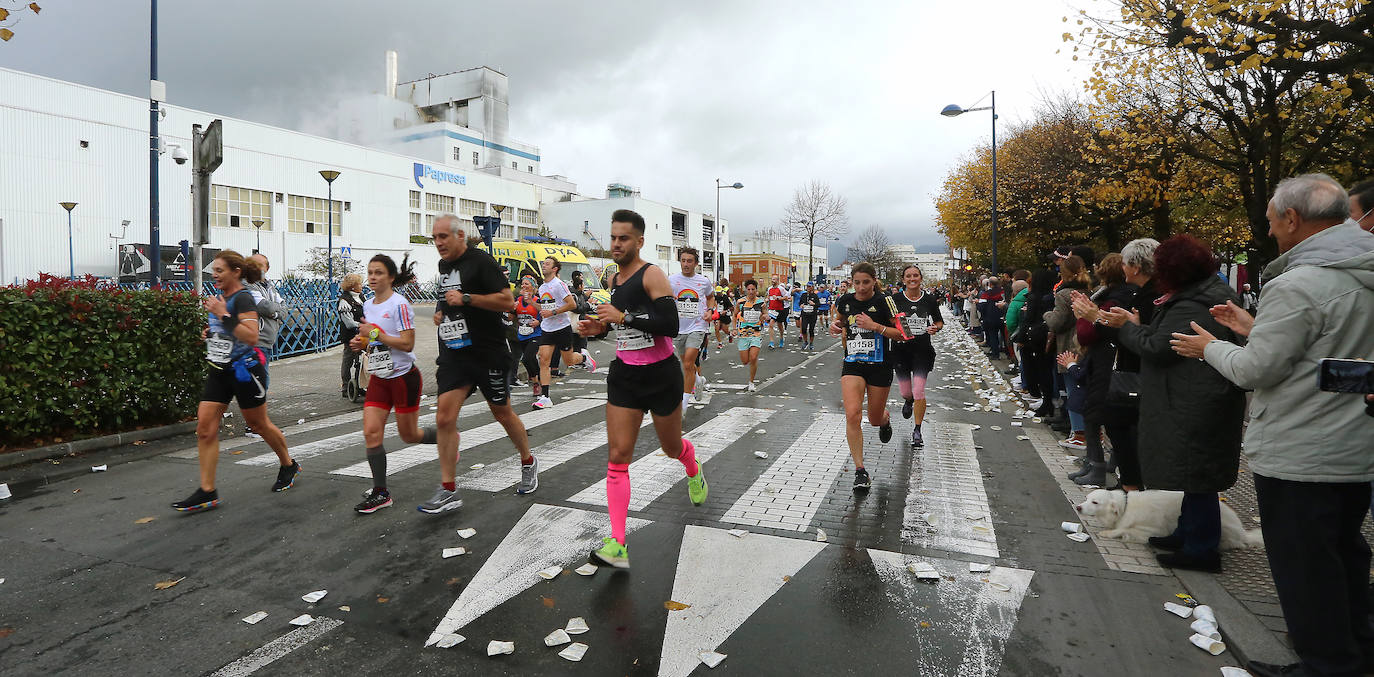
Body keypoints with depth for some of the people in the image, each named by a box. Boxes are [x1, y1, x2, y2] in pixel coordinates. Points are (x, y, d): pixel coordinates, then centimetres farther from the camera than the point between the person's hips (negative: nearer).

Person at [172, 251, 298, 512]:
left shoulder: (243, 298, -15)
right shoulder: (221, 297, 10)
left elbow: (252, 336, -26)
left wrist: (223, 315, -27)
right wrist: (212, 331, 8)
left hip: (244, 369, -8)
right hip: (219, 371, 8)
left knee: (258, 423, 7)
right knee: (205, 427, -2)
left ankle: (289, 465, 30)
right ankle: (207, 492, 2)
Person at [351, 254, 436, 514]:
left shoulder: (399, 304, -14)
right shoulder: (368, 305, 10)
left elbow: (407, 344, -20)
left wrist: (375, 333, -20)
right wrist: (362, 343, 2)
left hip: (404, 376, -7)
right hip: (378, 378, 7)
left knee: (409, 435, 5)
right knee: (371, 432, -3)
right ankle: (380, 493, 5)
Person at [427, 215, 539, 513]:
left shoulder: (481, 261, -11)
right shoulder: (443, 265, 13)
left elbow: (508, 301, -19)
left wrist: (465, 299, -24)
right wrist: (441, 312, 10)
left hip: (487, 352, -6)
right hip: (453, 354, 6)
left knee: (502, 413, 9)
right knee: (444, 418, -4)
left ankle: (528, 463, 33)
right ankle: (448, 491, 3)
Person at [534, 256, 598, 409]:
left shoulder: (558, 284, -12)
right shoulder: (541, 288, 12)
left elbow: (572, 304, -18)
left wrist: (552, 313, -19)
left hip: (562, 328, -6)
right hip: (546, 329, 6)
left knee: (568, 361, 6)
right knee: (544, 360, -8)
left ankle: (584, 357, 41)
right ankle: (545, 397, -8)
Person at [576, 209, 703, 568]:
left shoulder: (652, 275, -14)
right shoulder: (614, 280, 8)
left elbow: (671, 324, -25)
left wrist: (624, 317, -27)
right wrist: (599, 328, 5)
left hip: (661, 376, -5)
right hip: (624, 376, 5)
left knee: (672, 448, 15)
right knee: (617, 456, -6)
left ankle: (694, 472, 53)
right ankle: (617, 545, -5)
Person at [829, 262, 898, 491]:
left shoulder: (884, 301, -10)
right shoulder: (845, 301, 0)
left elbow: (900, 333, -8)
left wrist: (875, 326, -21)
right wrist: (837, 326, -1)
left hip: (880, 366, -2)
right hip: (852, 365, 2)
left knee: (875, 419, 12)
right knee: (852, 414, -17)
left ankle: (885, 419, 53)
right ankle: (860, 470, -8)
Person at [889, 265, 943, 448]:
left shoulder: (930, 300, 1)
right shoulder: (895, 300, -3)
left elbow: (939, 321, 13)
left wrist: (935, 328, -9)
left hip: (923, 350, 0)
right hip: (901, 349, 1)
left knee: (919, 392, -9)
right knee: (905, 392, 9)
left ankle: (917, 431, 5)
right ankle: (908, 401, 49)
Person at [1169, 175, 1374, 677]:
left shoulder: (1299, 286, -22)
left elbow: (1253, 371, -19)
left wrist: (1210, 346, -2)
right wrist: (1255, 327, 15)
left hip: (1299, 457, -9)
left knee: (1302, 564, 5)